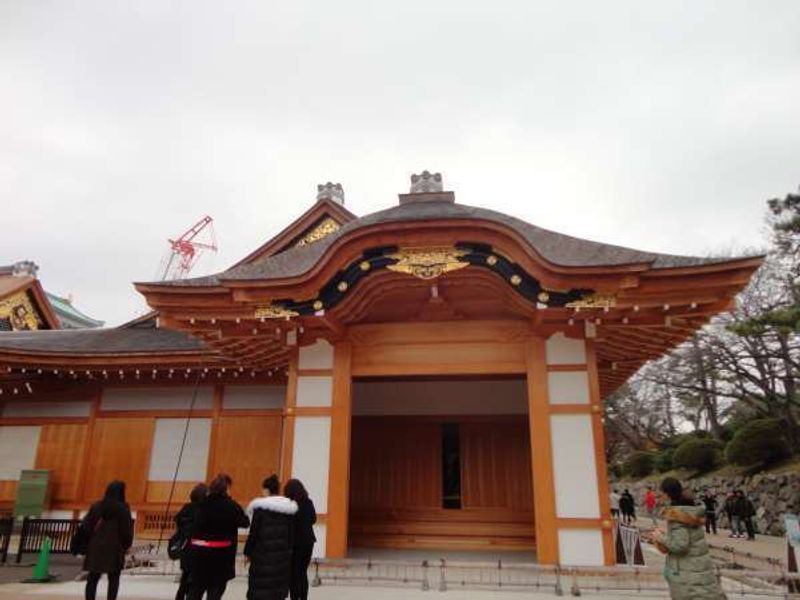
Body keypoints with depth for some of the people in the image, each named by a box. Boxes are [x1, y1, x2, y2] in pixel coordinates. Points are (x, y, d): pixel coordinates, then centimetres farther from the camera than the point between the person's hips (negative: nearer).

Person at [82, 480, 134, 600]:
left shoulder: (96, 506, 5)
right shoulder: (123, 508, -6)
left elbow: (86, 526, 3)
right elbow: (126, 529, -5)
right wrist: (126, 545, 7)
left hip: (96, 547, 3)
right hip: (114, 548, -3)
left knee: (93, 579, 12)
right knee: (113, 579, 6)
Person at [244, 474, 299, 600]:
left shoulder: (260, 507, -11)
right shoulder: (289, 508, 4)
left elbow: (254, 532, -8)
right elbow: (292, 533, 8)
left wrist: (248, 552, 3)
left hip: (263, 553, -4)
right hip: (283, 553, 5)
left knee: (259, 586, 3)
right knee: (279, 585, 12)